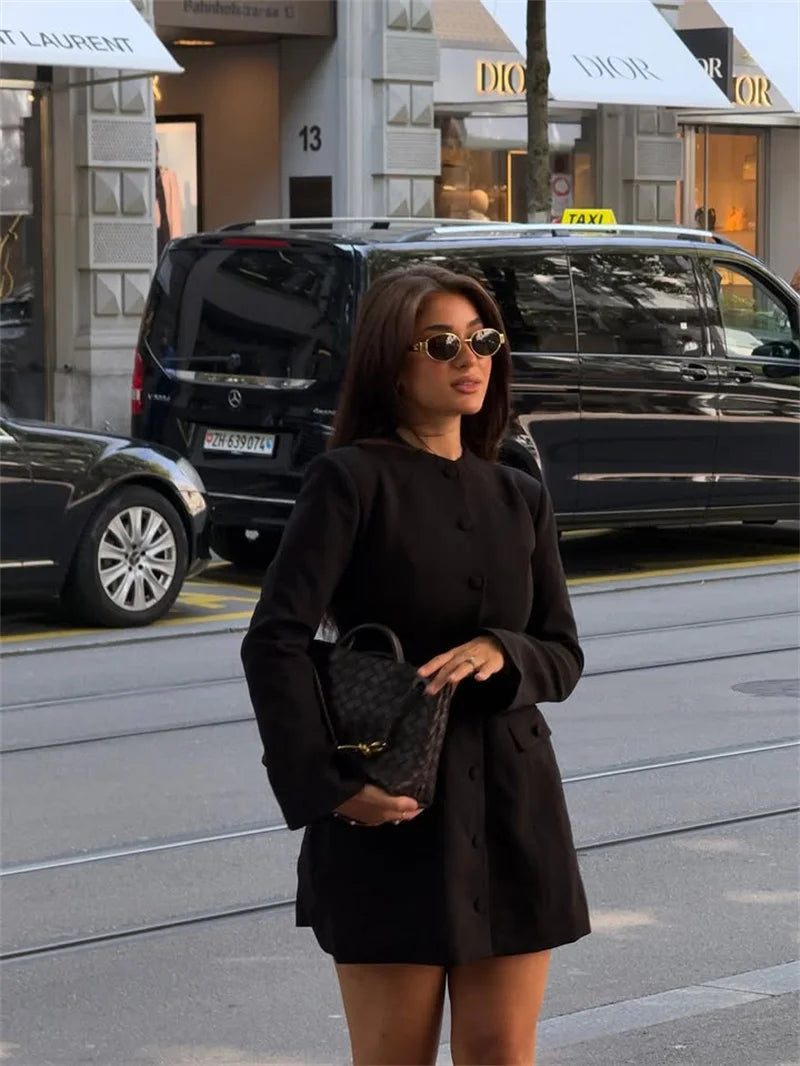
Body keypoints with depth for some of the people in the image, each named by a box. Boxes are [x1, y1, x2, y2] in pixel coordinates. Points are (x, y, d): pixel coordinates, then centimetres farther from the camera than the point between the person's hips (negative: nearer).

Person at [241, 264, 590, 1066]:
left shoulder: (520, 500, 11)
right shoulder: (352, 479, -7)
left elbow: (563, 655, 10)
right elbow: (275, 640, -15)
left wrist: (499, 654, -13)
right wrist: (325, 786, -18)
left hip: (512, 807, 5)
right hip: (392, 810, -5)